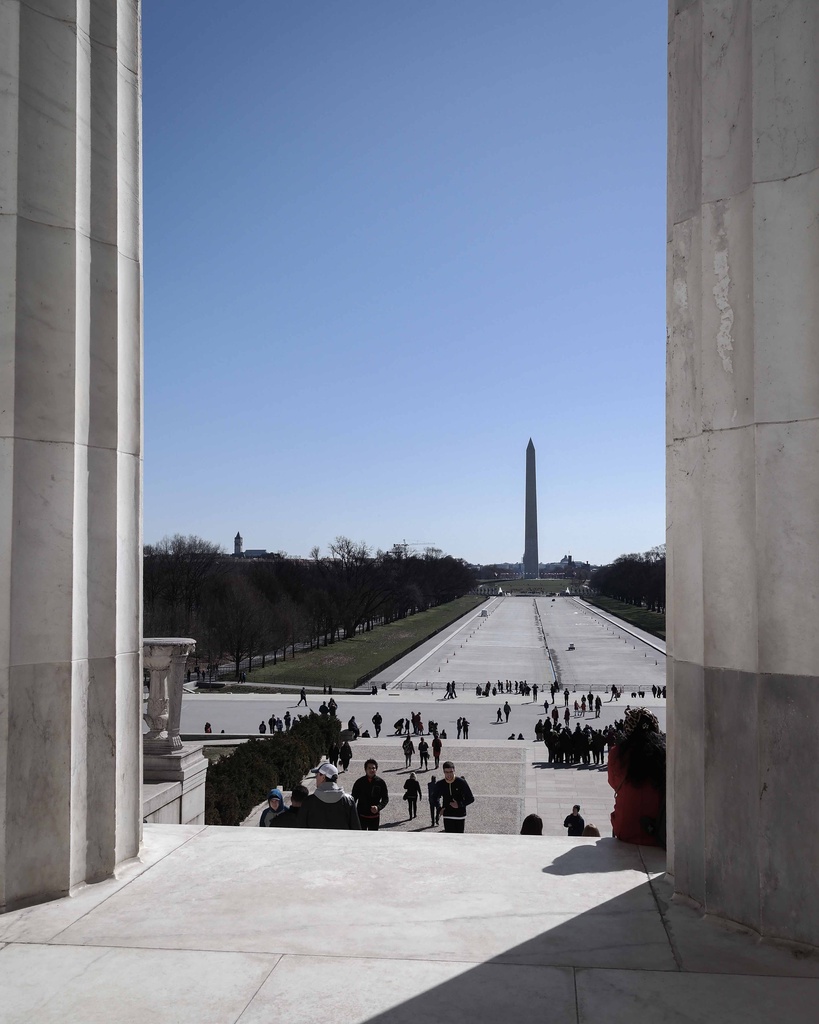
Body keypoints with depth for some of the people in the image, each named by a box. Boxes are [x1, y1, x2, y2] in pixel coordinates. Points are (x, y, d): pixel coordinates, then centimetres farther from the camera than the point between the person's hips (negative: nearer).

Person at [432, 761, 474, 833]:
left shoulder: (462, 783, -7)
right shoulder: (440, 785, -1)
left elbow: (471, 799, -3)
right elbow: (436, 798, 17)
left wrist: (459, 805, -18)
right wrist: (439, 808, -3)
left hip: (460, 816, -1)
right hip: (448, 816, 1)